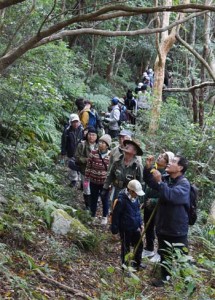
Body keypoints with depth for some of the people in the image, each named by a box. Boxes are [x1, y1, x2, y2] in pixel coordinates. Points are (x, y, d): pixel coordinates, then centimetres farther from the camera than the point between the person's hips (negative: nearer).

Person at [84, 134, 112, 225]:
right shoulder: (93, 153, -6)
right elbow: (88, 167, 0)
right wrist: (86, 179, 0)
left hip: (105, 182, -1)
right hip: (93, 181, 1)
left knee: (105, 200, 11)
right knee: (93, 199, 15)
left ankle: (105, 217, 31)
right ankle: (92, 216, 33)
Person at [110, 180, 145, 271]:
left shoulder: (135, 198, 0)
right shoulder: (122, 200, -23)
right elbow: (115, 215, -17)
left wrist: (140, 223, 13)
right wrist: (114, 229, -13)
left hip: (135, 228, 7)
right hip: (125, 229, -7)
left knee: (139, 245, 16)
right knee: (126, 248, 9)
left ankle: (137, 263, 35)